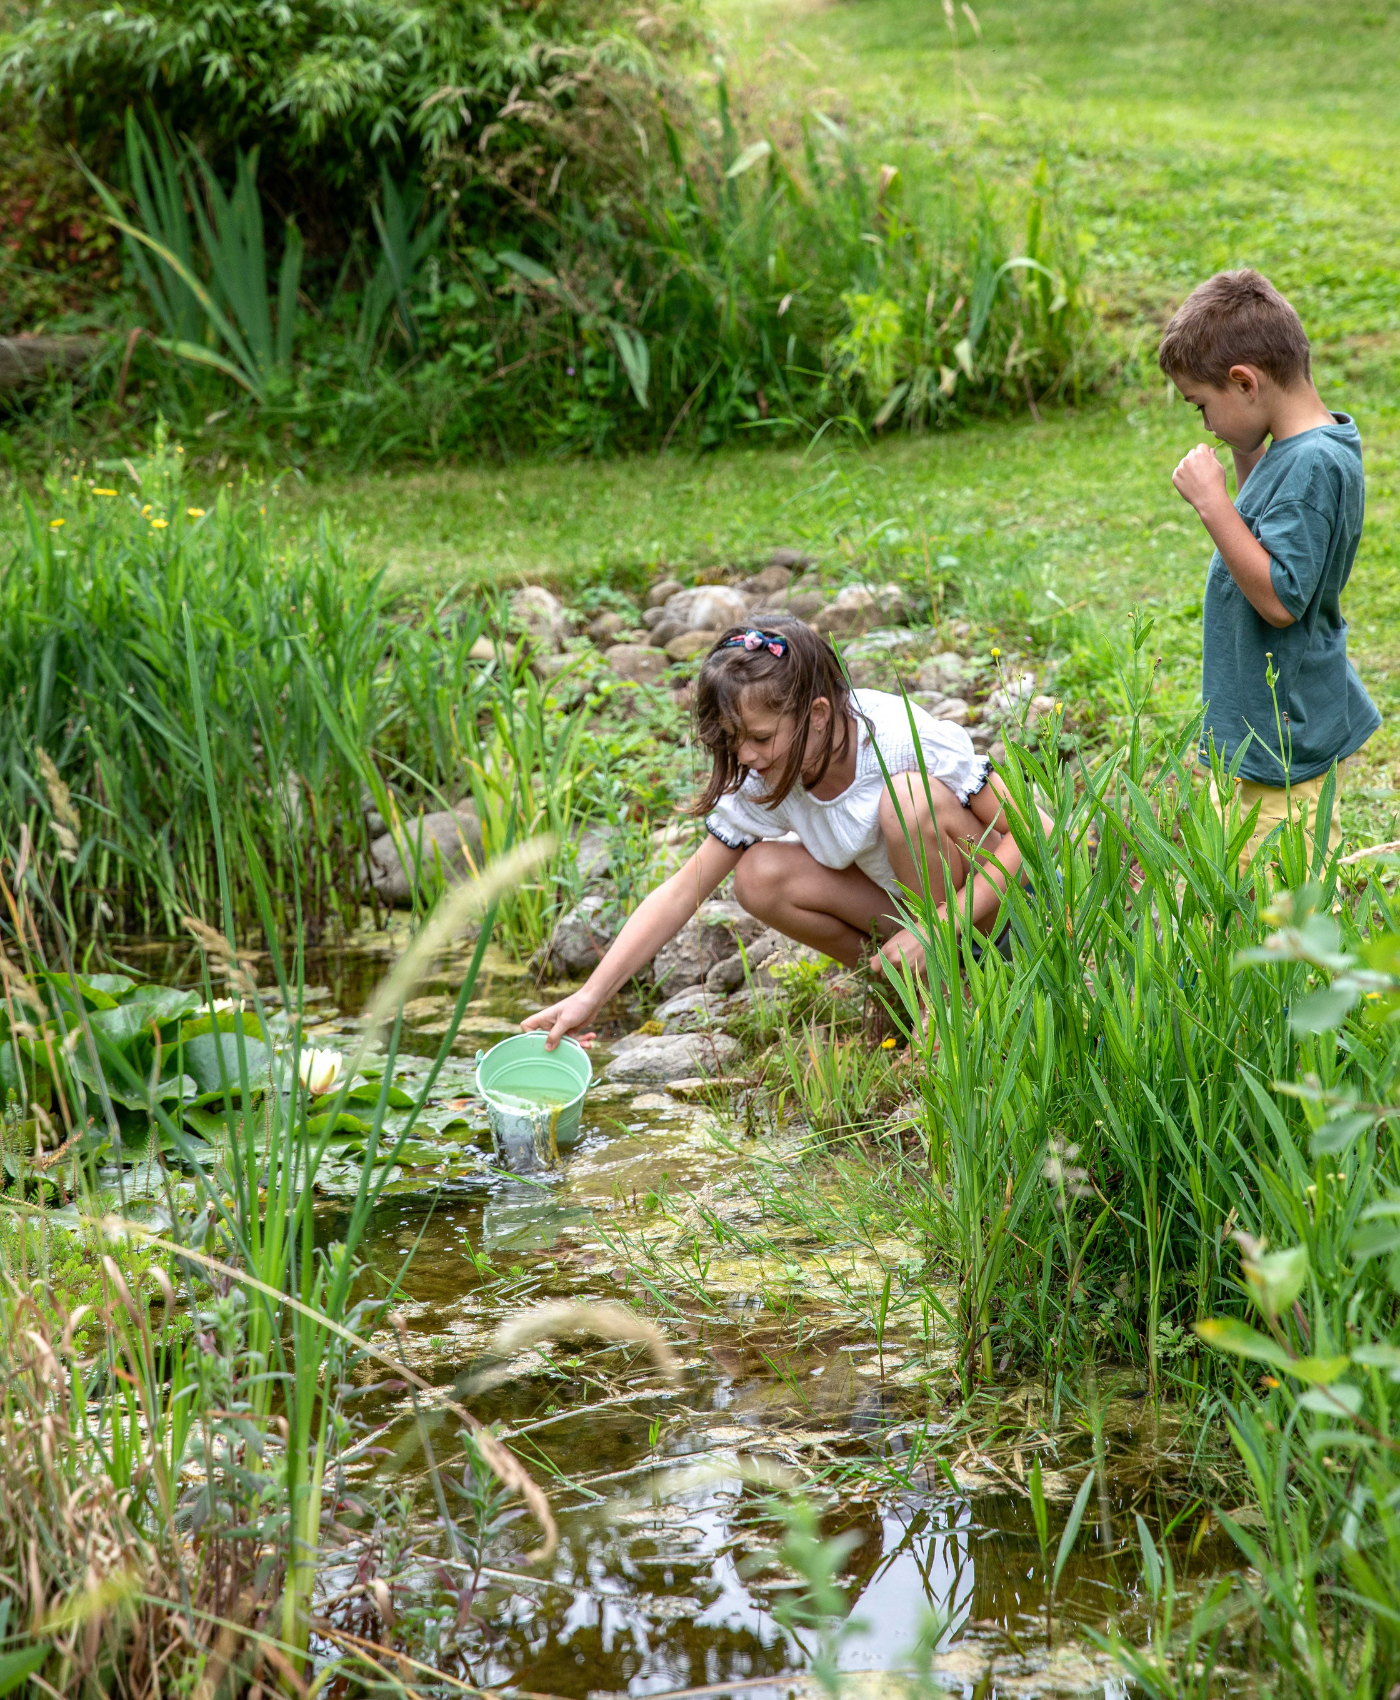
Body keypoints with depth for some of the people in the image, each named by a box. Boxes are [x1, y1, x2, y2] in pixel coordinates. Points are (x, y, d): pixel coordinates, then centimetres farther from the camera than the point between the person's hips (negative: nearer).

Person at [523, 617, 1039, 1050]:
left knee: (910, 799, -34)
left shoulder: (905, 740, -28)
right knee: (760, 877, -20)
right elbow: (681, 892, -11)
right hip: (901, 902, 5)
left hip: (987, 900, -4)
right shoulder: (763, 786, -14)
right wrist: (590, 997, -18)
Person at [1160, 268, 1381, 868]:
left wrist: (1212, 502, -23)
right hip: (1266, 726, 10)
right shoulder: (1294, 448, 7)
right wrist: (1247, 455, 10)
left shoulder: (1316, 464, -23)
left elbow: (1279, 598, -27)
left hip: (1290, 742, -10)